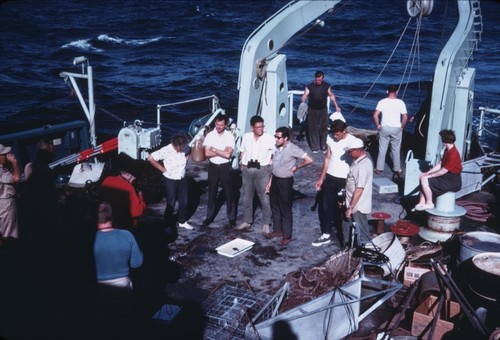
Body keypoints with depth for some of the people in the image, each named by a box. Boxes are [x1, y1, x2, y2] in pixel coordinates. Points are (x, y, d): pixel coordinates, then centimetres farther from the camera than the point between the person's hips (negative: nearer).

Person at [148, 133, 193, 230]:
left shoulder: (184, 148, -9)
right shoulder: (166, 150, -24)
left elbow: (188, 153, 15)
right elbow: (151, 158, -24)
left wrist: (186, 159, -3)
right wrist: (162, 169, -18)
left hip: (183, 179, 5)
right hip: (171, 180, -5)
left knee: (184, 201, 15)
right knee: (171, 203, 5)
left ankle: (182, 221, 35)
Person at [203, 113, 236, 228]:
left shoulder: (230, 136, -10)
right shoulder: (210, 135, -3)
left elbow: (228, 155, -19)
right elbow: (207, 153, -12)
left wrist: (214, 150, -12)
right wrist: (222, 152, -15)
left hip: (225, 167, -2)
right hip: (213, 167, 2)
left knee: (229, 193, 4)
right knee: (212, 192, 12)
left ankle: (232, 218, 15)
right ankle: (210, 216, 25)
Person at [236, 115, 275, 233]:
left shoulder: (269, 138, -9)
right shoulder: (246, 137, 3)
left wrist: (270, 164, -15)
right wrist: (242, 164, 5)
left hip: (262, 170, -4)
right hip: (247, 169, 4)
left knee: (265, 198, 1)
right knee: (247, 197, 14)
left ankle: (266, 223, 14)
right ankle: (247, 221, 28)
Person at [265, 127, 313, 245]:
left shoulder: (293, 149, -18)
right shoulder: (277, 147, 4)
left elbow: (309, 160, -21)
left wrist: (296, 167, -10)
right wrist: (270, 182, 13)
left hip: (285, 182, -7)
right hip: (275, 180, 7)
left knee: (285, 209, 2)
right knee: (275, 207, 16)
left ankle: (287, 235, 12)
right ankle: (277, 230, 32)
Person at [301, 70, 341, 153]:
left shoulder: (327, 86, -3)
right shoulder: (309, 86, -9)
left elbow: (332, 96, 7)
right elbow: (304, 96, -15)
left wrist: (336, 106, 4)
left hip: (323, 110, 1)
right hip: (312, 111, -1)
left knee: (324, 128, 5)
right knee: (313, 129, 4)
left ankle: (324, 146, 20)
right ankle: (315, 147, 13)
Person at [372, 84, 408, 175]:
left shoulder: (382, 102, -6)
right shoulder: (400, 102, -7)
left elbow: (375, 115, -12)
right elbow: (405, 117, -11)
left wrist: (378, 125, 0)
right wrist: (402, 127, 2)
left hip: (384, 128, 0)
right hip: (396, 129, 0)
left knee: (382, 149, 10)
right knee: (396, 150, 13)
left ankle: (379, 169, 16)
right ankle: (397, 169, 22)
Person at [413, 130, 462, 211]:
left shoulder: (453, 154, -24)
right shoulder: (447, 150, 8)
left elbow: (443, 171, -22)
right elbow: (439, 165, 11)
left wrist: (429, 175, -13)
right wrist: (427, 173, 3)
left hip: (453, 182, -10)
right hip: (447, 177, 10)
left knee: (425, 180, -18)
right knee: (423, 178, 6)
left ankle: (429, 204, -4)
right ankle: (421, 203, 3)